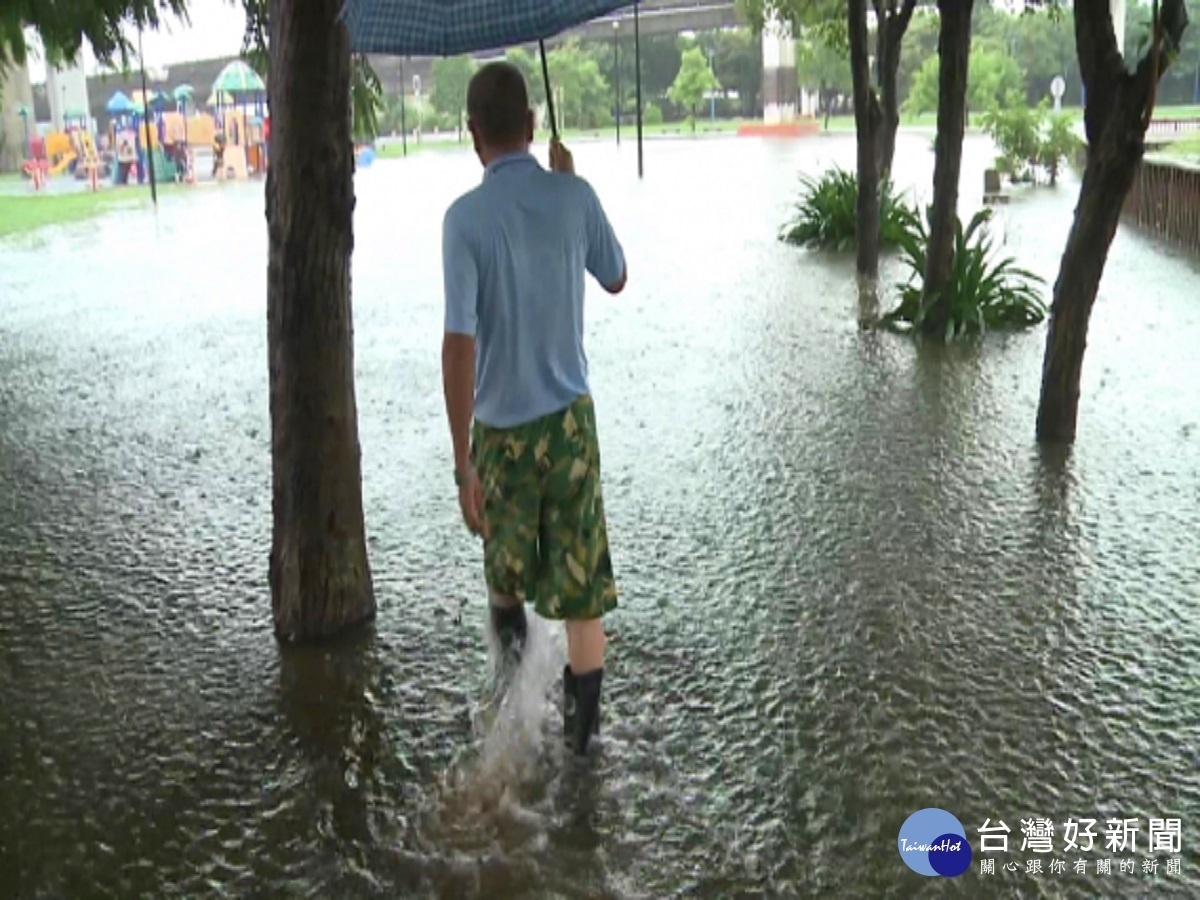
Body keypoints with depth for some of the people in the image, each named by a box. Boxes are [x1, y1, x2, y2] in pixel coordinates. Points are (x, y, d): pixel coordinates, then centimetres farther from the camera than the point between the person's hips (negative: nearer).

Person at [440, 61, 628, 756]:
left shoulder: (466, 217, -17)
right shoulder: (573, 197, -8)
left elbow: (461, 343, -22)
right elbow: (617, 279, 11)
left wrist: (462, 462, -17)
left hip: (503, 424, -1)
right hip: (571, 414, 2)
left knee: (508, 545, 27)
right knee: (579, 573, 10)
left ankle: (510, 622, 55)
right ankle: (585, 716, 16)